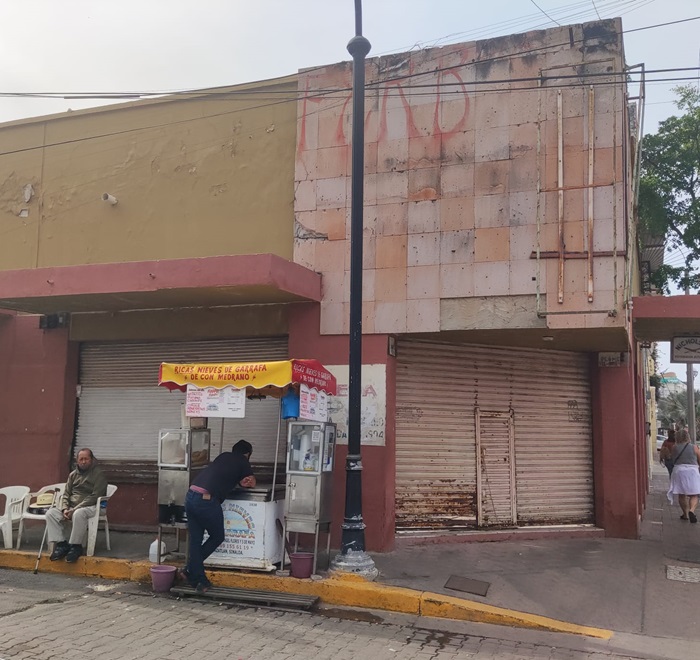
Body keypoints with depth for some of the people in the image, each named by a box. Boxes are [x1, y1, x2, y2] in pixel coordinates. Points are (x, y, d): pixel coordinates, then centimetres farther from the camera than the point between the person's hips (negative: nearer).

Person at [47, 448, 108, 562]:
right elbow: (66, 494, 14)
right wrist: (65, 509, -8)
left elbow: (94, 496, -13)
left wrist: (75, 510, -19)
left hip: (90, 507, -6)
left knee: (79, 514, -39)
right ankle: (61, 544, -16)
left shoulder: (98, 474, -5)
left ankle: (75, 546, -25)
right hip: (71, 507, 7)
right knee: (50, 513, -17)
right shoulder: (73, 474, 16)